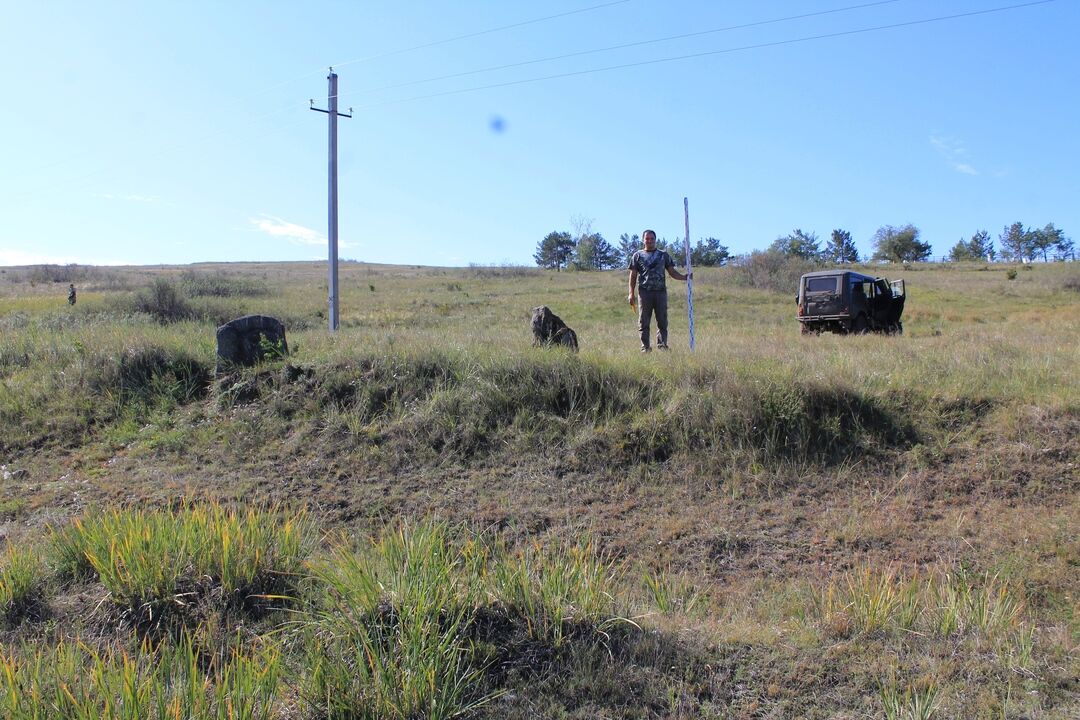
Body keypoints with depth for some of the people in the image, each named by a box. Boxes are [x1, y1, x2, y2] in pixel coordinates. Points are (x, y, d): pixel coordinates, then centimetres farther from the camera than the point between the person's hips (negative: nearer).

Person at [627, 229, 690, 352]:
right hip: (644, 292, -1)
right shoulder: (637, 256, 11)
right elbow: (633, 275, 8)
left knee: (662, 321, -2)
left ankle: (662, 346, 1)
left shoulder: (663, 255, 15)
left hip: (660, 291, 1)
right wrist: (631, 294, -1)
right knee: (643, 322, -2)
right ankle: (645, 347, 2)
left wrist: (685, 277, -5)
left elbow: (672, 272, 13)